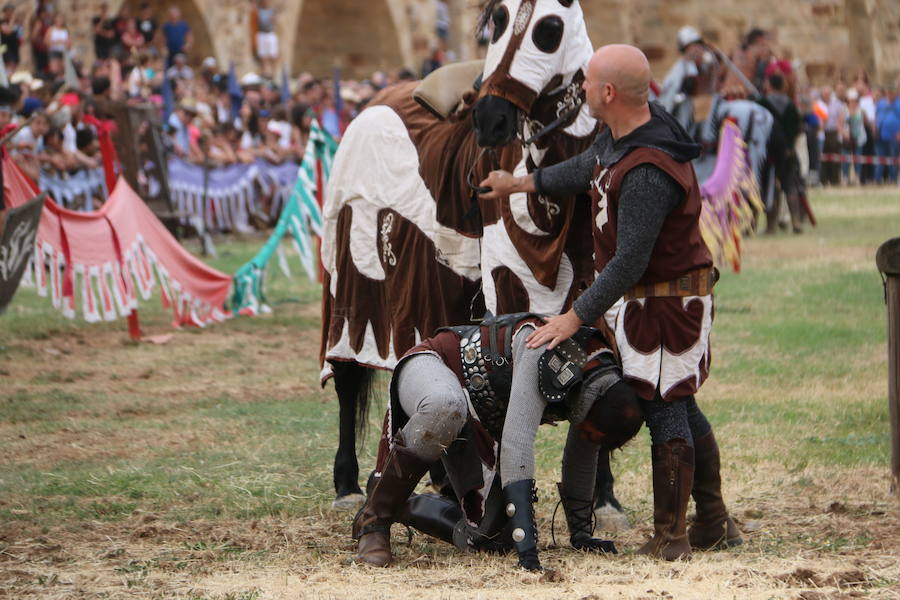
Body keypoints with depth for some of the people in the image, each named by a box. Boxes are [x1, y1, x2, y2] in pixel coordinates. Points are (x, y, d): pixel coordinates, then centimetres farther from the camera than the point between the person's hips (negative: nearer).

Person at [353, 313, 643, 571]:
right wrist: (526, 543, -44)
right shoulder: (544, 347, -34)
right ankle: (375, 517, -27)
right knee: (445, 408, -47)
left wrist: (580, 533, 16)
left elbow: (582, 460, 9)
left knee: (495, 537, -10)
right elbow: (517, 440, -41)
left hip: (477, 422, 7)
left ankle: (405, 509, 18)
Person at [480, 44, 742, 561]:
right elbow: (586, 170, 20)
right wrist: (519, 185, 30)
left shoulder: (648, 173, -31)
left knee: (664, 410, -2)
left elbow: (629, 262, -28)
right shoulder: (621, 135, -1)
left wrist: (576, 318, -22)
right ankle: (714, 522, 26)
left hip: (666, 303, -10)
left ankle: (670, 537, 5)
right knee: (680, 407, 17)